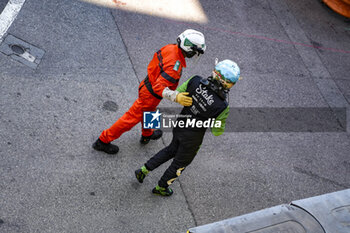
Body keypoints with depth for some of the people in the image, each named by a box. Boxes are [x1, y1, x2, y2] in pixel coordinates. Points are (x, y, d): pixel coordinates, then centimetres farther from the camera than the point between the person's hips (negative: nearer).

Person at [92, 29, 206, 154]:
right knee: (132, 118, 8)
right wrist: (176, 97, -50)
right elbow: (159, 87, -39)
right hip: (150, 95, -9)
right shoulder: (175, 64, -35)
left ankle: (147, 135, 61)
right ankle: (103, 141, 21)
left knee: (149, 112, 32)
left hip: (147, 84, 9)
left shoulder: (171, 47, -9)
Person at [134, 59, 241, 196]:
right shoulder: (222, 106, -31)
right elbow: (217, 131, -15)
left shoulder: (196, 81, -24)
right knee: (180, 163, 25)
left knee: (173, 149, 36)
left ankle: (144, 170, 41)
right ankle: (161, 187, 49)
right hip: (191, 138, -4)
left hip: (180, 125, 4)